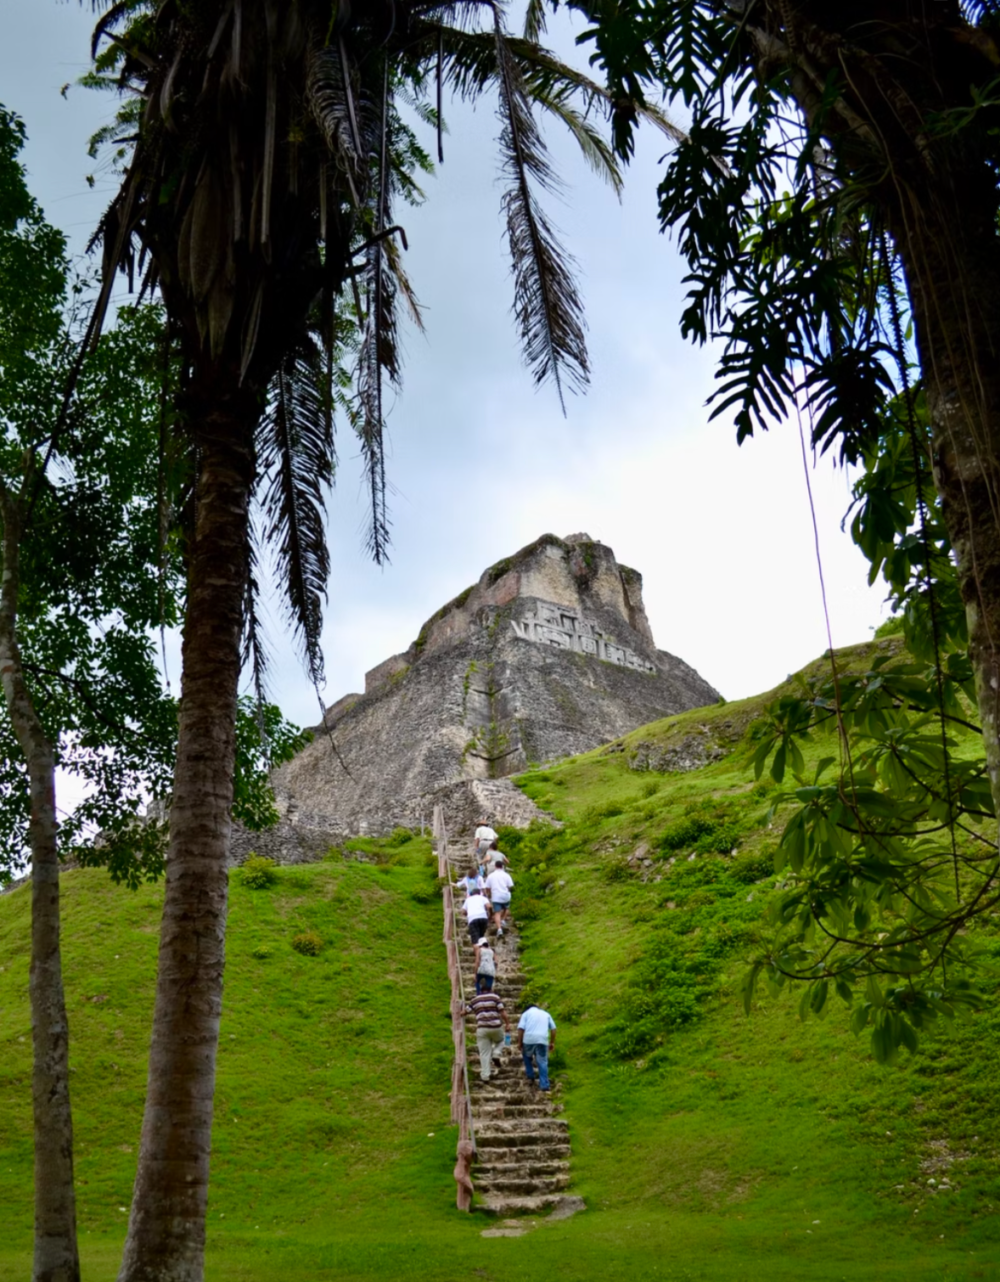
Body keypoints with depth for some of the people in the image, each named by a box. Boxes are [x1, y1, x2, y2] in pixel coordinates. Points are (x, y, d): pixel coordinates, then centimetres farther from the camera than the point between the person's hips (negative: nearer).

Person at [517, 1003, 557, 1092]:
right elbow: (553, 1029, 17)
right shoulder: (546, 1014, 25)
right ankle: (544, 1085, -1)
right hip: (542, 1040, 1)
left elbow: (520, 1028, 2)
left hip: (529, 1039, -1)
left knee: (527, 1057, 26)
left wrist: (519, 1043, 6)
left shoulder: (526, 1013, 16)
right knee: (542, 1062, 5)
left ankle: (530, 1077, 24)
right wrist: (552, 1043, 20)